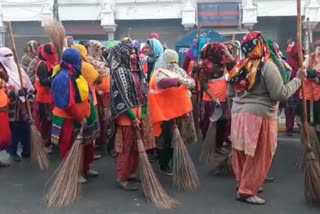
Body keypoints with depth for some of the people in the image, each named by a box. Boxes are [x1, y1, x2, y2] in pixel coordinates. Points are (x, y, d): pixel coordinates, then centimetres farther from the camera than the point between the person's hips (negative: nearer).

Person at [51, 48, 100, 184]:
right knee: (71, 147, 6)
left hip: (82, 117, 10)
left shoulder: (75, 74, 5)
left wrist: (84, 115, 11)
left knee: (86, 144, 20)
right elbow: (67, 104, -27)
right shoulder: (63, 77, -25)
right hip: (69, 120, -9)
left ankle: (85, 168, 37)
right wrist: (80, 118, -20)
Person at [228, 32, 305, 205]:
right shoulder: (267, 66, -12)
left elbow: (230, 94, 17)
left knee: (243, 153, 17)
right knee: (258, 157, 3)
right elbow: (280, 94, -12)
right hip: (258, 117, -7)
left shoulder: (239, 66, 9)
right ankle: (246, 191, 8)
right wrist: (298, 79, -2)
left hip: (238, 114, 7)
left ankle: (244, 183, 31)